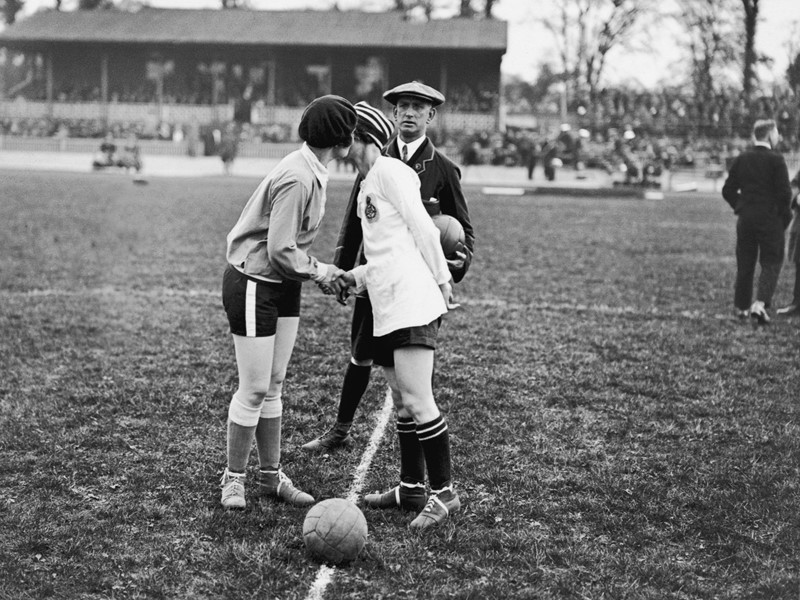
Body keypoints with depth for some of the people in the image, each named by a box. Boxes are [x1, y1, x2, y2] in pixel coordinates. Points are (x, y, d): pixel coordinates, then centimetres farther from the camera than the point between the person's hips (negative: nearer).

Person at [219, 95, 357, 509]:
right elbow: (280, 250, -25)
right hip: (254, 285, -9)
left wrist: (321, 271, 1)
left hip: (283, 286, 9)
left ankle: (271, 476, 22)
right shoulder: (298, 179, -25)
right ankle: (233, 478, 14)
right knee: (254, 389, -1)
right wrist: (317, 271, -11)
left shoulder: (312, 171, 6)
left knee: (273, 386, 14)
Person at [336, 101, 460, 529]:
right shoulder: (366, 186, 23)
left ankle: (444, 493, -3)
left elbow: (422, 229, -8)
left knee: (417, 402, -11)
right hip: (387, 308, 10)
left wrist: (441, 280, -6)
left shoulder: (388, 171, -5)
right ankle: (411, 489, 21)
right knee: (403, 401, 13)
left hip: (411, 302, -10)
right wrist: (357, 277, 18)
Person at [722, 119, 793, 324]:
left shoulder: (741, 159, 4)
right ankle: (761, 304, -14)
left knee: (744, 264, 13)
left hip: (745, 218, 5)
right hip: (770, 219, -5)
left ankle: (741, 307, 19)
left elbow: (728, 190, 5)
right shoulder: (776, 160, -11)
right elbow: (785, 193, -14)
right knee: (771, 263, 3)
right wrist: (784, 214, 2)